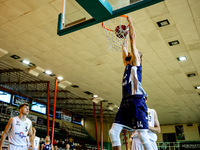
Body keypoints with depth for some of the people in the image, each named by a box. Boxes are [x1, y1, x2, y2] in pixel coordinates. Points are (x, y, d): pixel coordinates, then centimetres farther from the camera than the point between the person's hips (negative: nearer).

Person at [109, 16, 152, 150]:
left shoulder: (136, 62, 8)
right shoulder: (127, 65, 26)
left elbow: (133, 39, 6)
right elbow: (124, 48, 33)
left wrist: (130, 22, 14)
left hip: (136, 100, -7)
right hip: (125, 101, 8)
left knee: (143, 135, -11)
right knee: (113, 132, -3)